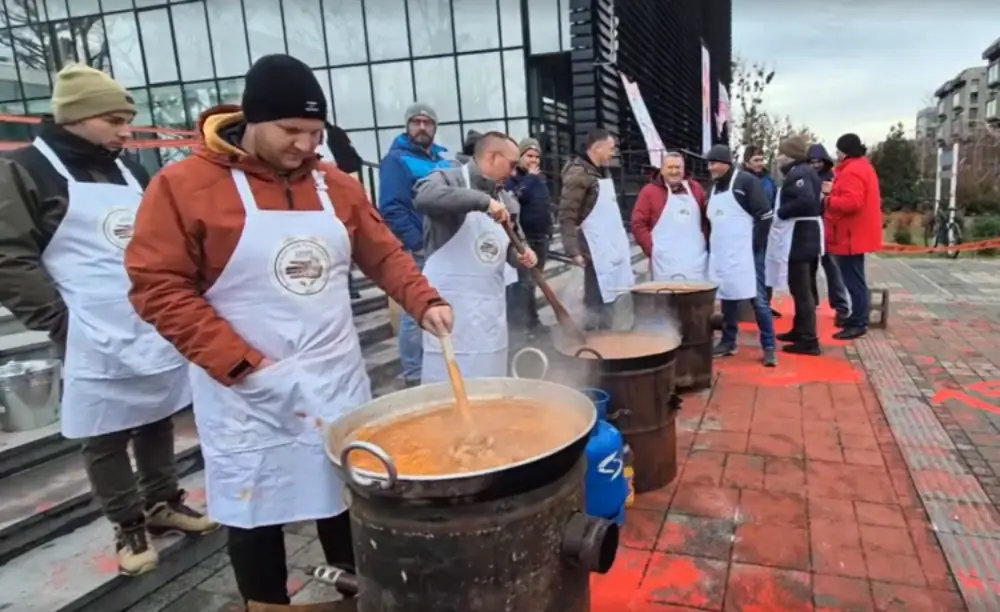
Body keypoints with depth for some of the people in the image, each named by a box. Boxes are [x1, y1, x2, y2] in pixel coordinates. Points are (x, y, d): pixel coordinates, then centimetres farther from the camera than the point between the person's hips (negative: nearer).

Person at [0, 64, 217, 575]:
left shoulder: (128, 171, 14)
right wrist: (62, 322, -13)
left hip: (157, 333, 6)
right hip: (96, 342, -5)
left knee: (158, 424, 14)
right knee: (105, 440, 6)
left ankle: (163, 504, 31)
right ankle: (129, 526, 22)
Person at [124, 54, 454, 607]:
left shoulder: (335, 185, 5)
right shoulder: (183, 186, -9)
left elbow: (385, 254, 11)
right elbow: (158, 288, -10)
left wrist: (423, 302, -7)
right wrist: (238, 362, -15)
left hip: (337, 382, 4)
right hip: (248, 395, -3)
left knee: (345, 501, 15)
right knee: (256, 517, 11)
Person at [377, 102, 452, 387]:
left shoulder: (443, 159, 15)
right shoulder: (396, 160, -8)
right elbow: (391, 209, -17)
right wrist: (418, 244, -19)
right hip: (417, 252, -7)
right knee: (415, 313, -2)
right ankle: (414, 374, 9)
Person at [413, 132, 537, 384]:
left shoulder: (501, 194, 14)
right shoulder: (449, 179, -10)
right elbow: (424, 197, -33)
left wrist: (519, 254, 0)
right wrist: (483, 200, -33)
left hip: (491, 303, 7)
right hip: (453, 302, -7)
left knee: (490, 384, 16)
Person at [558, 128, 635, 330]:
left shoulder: (604, 172, 15)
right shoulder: (578, 174, -13)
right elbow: (567, 217, -18)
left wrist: (622, 242, 18)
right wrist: (573, 251, -22)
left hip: (613, 247, 9)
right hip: (597, 251, -9)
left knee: (607, 302, 12)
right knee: (597, 303, -5)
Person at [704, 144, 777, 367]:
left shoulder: (746, 182, -8)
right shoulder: (714, 187, 14)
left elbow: (765, 216, -11)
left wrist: (756, 245, -13)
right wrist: (711, 247, 15)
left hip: (746, 252, -7)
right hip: (722, 254, 7)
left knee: (758, 300, -4)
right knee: (727, 298, 12)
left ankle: (769, 347, 2)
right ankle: (728, 341, 23)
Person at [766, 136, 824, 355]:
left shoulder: (797, 174, -14)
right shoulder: (806, 172, 16)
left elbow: (805, 200, -30)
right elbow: (813, 202, 17)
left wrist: (780, 213, -17)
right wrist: (783, 213, 7)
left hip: (799, 237, -11)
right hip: (807, 235, 11)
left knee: (801, 289, -7)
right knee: (803, 287, 18)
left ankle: (809, 340, -4)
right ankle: (800, 330, 29)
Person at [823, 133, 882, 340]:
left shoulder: (852, 171, -18)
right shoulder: (862, 166, 18)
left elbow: (852, 202, -28)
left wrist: (828, 200, -16)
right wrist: (834, 190, 12)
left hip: (851, 236, -11)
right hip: (855, 234, 11)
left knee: (853, 279, -8)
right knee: (854, 278, 16)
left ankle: (858, 323, -4)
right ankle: (858, 318, 24)